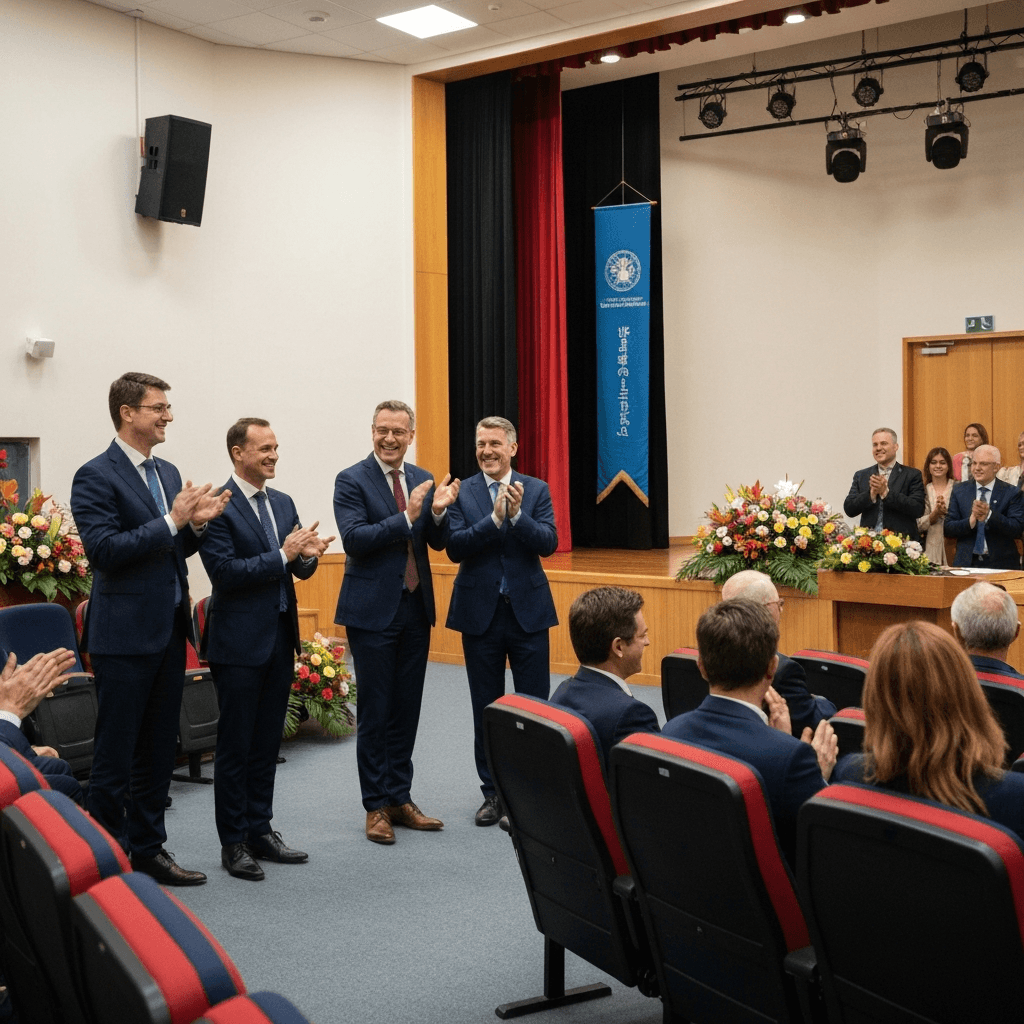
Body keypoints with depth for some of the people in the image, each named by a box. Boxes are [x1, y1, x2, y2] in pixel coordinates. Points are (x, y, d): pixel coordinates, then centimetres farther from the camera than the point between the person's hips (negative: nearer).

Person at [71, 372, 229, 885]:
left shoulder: (168, 473, 13)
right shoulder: (96, 476, -10)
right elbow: (104, 551, -19)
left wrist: (196, 524, -1)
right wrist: (172, 521, -21)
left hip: (168, 631, 8)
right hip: (125, 635, -8)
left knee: (158, 751, 15)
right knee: (114, 755, 1)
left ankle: (147, 848, 27)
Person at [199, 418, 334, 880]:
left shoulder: (283, 503, 11)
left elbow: (299, 570, 14)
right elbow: (224, 572, -18)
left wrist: (308, 554, -9)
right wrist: (282, 555, -20)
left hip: (280, 636, 7)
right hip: (239, 641, -7)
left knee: (267, 742, 14)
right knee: (235, 746, 3)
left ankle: (261, 831, 24)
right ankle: (233, 842, 13)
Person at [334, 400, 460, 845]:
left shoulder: (423, 480, 9)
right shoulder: (351, 481, -7)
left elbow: (437, 542, 7)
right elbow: (353, 540, -18)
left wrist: (438, 511, -13)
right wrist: (406, 517, -25)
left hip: (415, 608, 5)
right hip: (373, 610, -5)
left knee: (406, 709, 11)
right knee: (374, 712, 2)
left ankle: (400, 798, 22)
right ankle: (376, 807, 12)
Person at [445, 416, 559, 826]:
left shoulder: (536, 490, 1)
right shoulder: (462, 493, 0)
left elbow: (548, 543, -9)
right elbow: (455, 547, -11)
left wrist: (517, 514, -24)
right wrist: (495, 516, -23)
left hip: (529, 611, 0)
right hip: (480, 613, 0)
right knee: (486, 709, 9)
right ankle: (492, 792, 21)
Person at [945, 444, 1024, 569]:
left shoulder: (1011, 493, 0)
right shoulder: (959, 491, 7)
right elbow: (948, 529, 0)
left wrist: (989, 515, -24)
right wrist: (970, 521, -18)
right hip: (966, 563, 2)